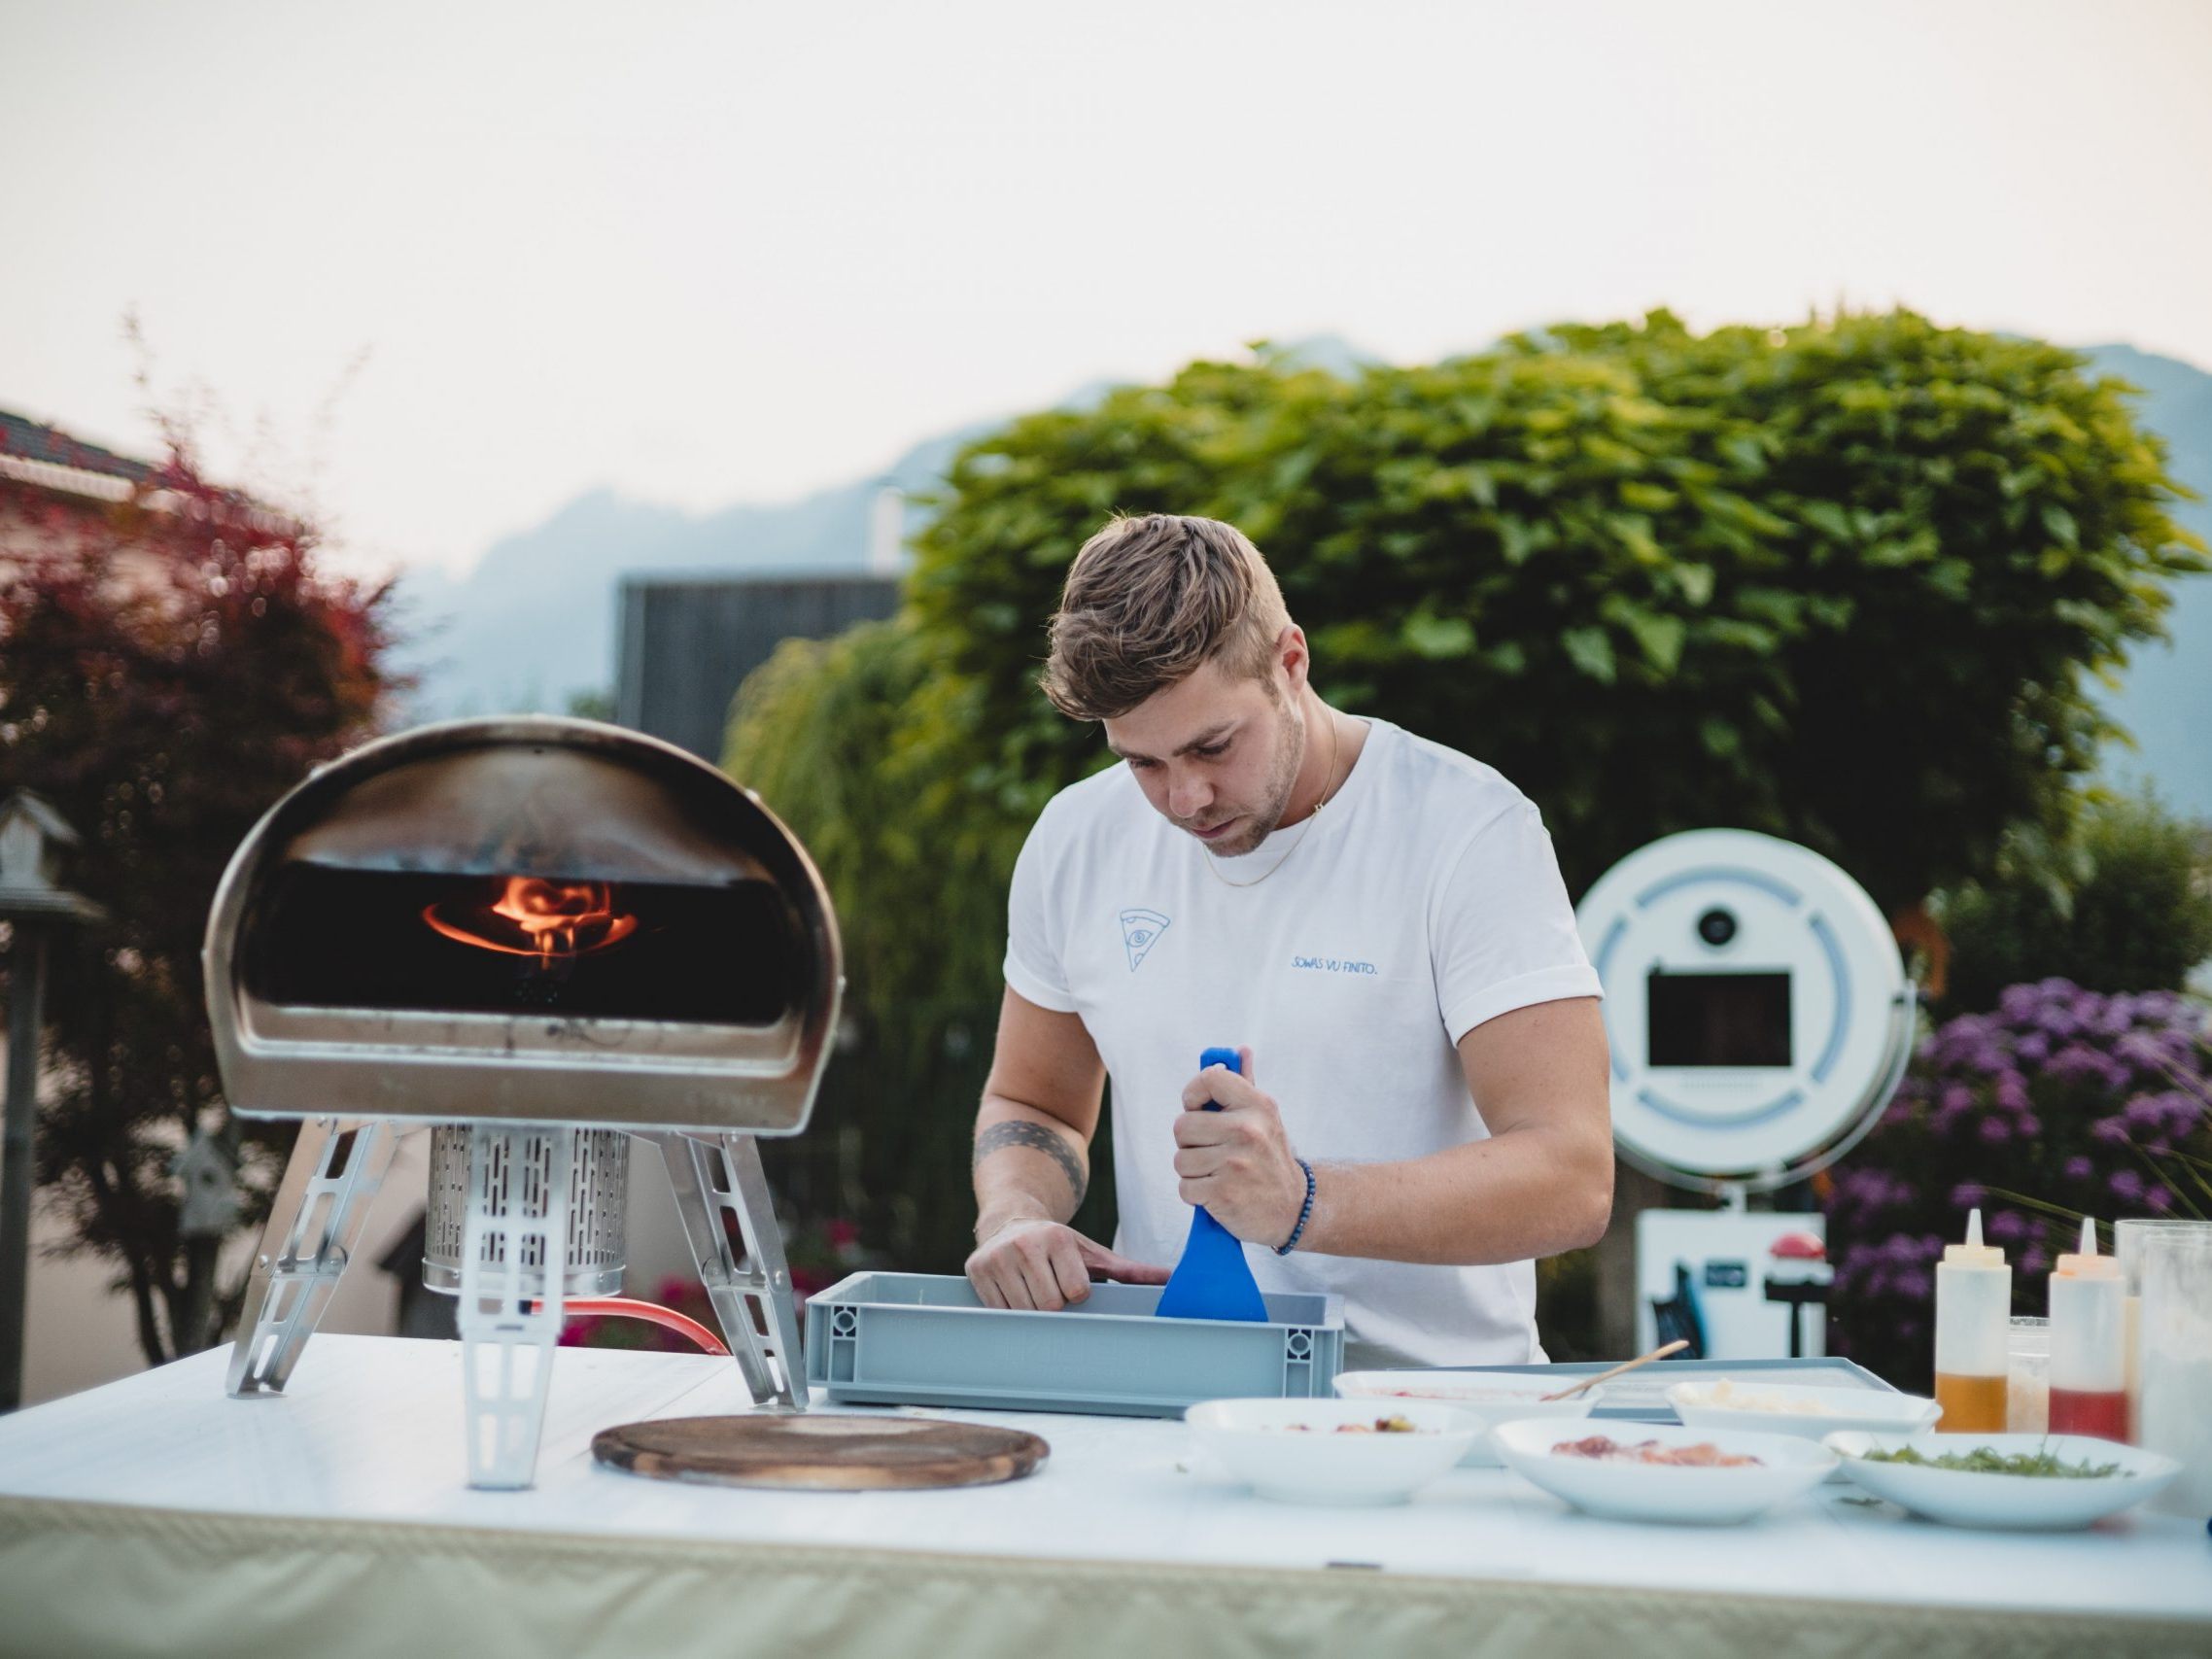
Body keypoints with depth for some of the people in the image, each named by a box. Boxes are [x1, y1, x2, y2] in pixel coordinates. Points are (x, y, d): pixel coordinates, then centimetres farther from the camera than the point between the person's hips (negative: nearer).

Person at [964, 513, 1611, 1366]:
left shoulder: (1472, 831, -10)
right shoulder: (1076, 840, 5)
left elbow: (1572, 1178, -17)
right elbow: (1032, 1105, 20)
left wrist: (1301, 1205, -31)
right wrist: (1015, 1218, -3)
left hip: (1427, 1394, -4)